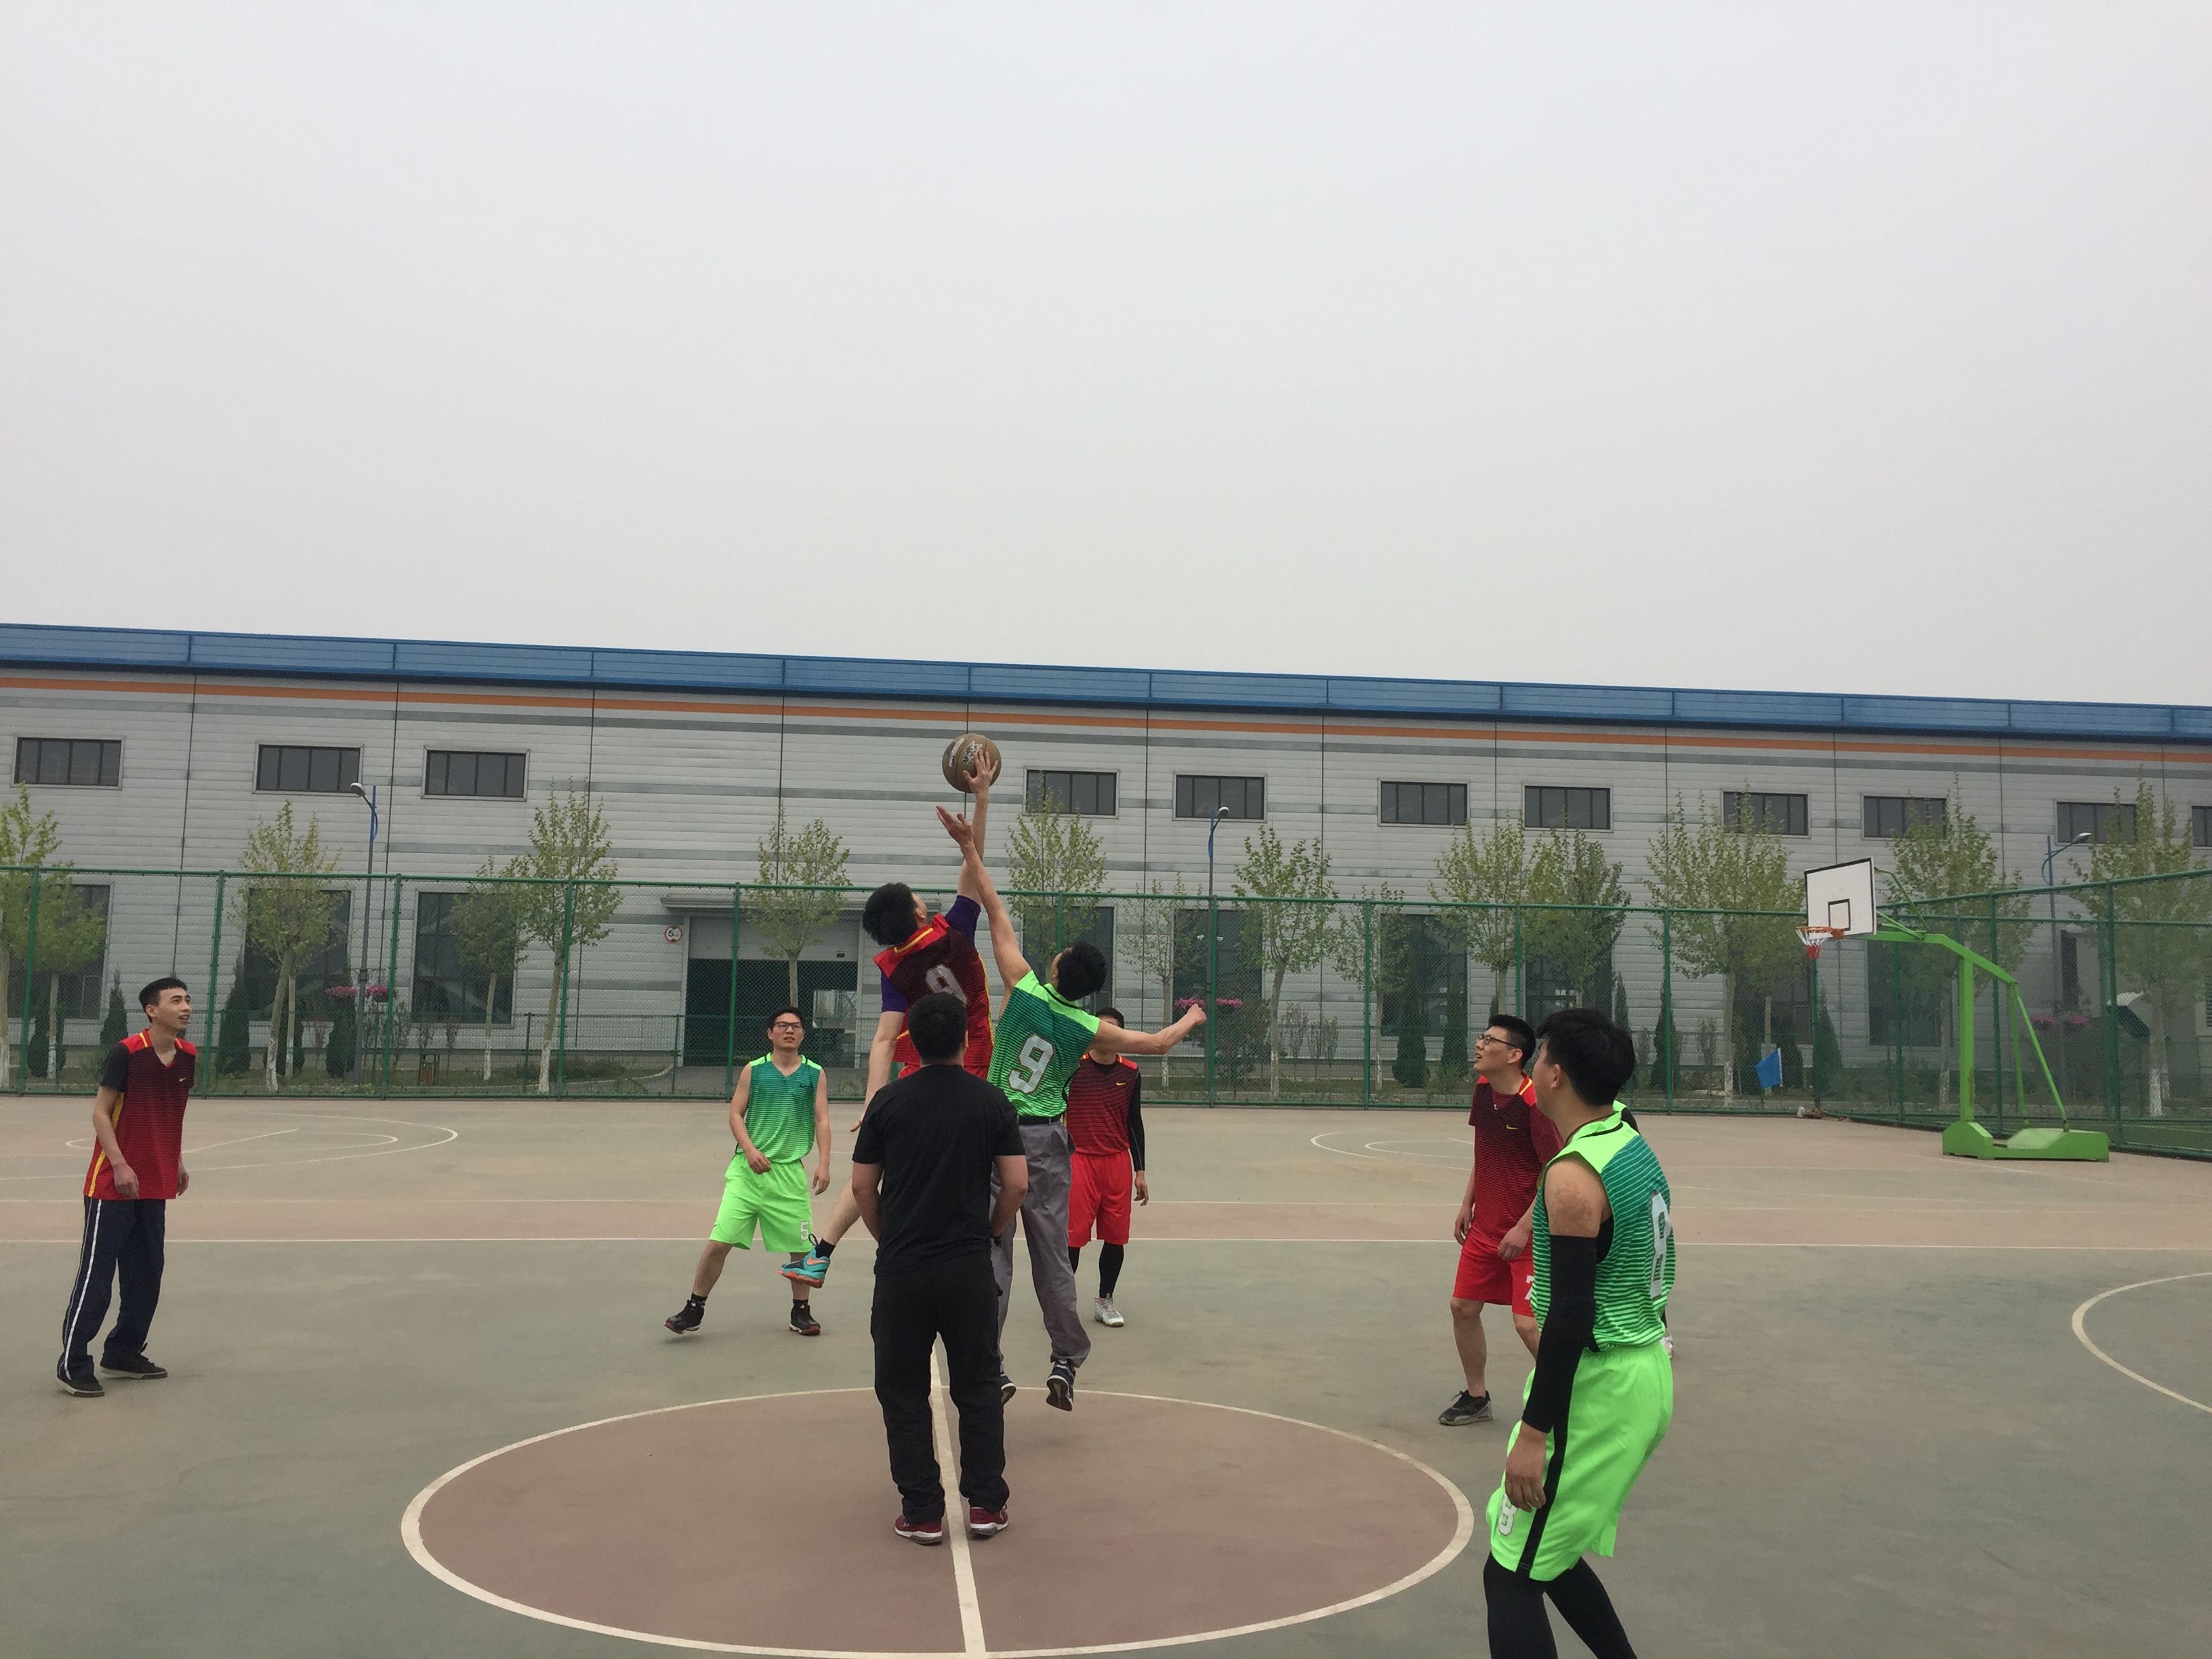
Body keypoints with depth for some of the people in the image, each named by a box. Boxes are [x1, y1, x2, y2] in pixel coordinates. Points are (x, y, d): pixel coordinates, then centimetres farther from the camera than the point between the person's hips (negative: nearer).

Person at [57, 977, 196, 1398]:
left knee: (146, 1275, 12)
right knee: (96, 1273, -4)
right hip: (113, 1184, -7)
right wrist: (120, 1165, -20)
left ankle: (123, 1353, 24)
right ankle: (73, 1364, 4)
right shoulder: (126, 1053, -15)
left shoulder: (188, 1057, 4)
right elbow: (100, 1113, -13)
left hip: (156, 1187, 7)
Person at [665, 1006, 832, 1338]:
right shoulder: (753, 1071, 5)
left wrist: (823, 1163, -7)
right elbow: (735, 1114, 4)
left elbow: (822, 1120, 5)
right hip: (748, 1169, -1)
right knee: (719, 1242, -7)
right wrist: (750, 1149, -12)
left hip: (790, 1171, 1)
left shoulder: (815, 1074, 8)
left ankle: (801, 1311, 23)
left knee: (801, 1247, 3)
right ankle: (694, 1309, 7)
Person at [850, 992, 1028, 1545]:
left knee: (903, 1391, 10)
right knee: (978, 1386, 14)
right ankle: (986, 1504, 15)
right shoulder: (991, 1101, -2)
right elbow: (1016, 1183, -4)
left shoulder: (888, 1101, -2)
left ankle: (922, 1513, 10)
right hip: (969, 1268, 1)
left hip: (901, 1269, -1)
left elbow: (863, 1186, 0)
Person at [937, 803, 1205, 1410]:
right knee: (1052, 1256, 9)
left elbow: (997, 913, -1)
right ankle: (1065, 1364, 13)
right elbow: (1155, 1043, 12)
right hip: (1048, 1139, 1)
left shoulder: (1024, 988, -7)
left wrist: (970, 848, 5)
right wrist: (1190, 1021, 33)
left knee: (992, 1253, 2)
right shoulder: (1090, 1030, -2)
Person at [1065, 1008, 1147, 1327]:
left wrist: (1140, 1171, 12)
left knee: (1115, 1237, 7)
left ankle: (1105, 1301, 24)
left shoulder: (1130, 1073, 6)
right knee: (1072, 1237, -4)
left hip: (1118, 1163, 3)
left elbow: (1135, 1123, 12)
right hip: (1078, 1161, -3)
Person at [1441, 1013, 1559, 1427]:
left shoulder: (1535, 1104, -22)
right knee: (1463, 1307, 11)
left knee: (1528, 1323, -10)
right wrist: (1467, 1204, 14)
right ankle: (1476, 1397, 28)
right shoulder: (1483, 1089, 2)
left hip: (1526, 1234, -8)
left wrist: (1524, 1229, -20)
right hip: (1484, 1227, 8)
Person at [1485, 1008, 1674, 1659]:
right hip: (1649, 1371, 9)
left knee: (1511, 1572, -1)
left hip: (1598, 1385, -9)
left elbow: (1571, 1316, -23)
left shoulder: (1572, 1176, -21)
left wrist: (1533, 1433, -20)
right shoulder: (1636, 1147, 7)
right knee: (1543, 1550, 23)